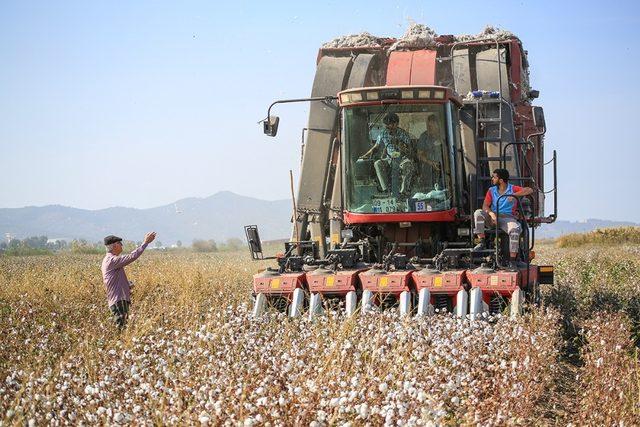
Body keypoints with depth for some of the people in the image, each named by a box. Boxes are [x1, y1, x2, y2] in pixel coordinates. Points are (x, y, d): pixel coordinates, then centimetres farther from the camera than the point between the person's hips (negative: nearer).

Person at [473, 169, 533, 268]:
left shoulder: (513, 189, 5)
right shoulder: (491, 191, 14)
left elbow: (529, 190, -7)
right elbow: (485, 206, 3)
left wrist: (514, 195, -19)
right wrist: (491, 213, -21)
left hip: (507, 218, -3)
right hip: (493, 217, 3)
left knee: (515, 230, -36)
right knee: (478, 213, -25)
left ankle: (512, 260, -34)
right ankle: (482, 242, -23)